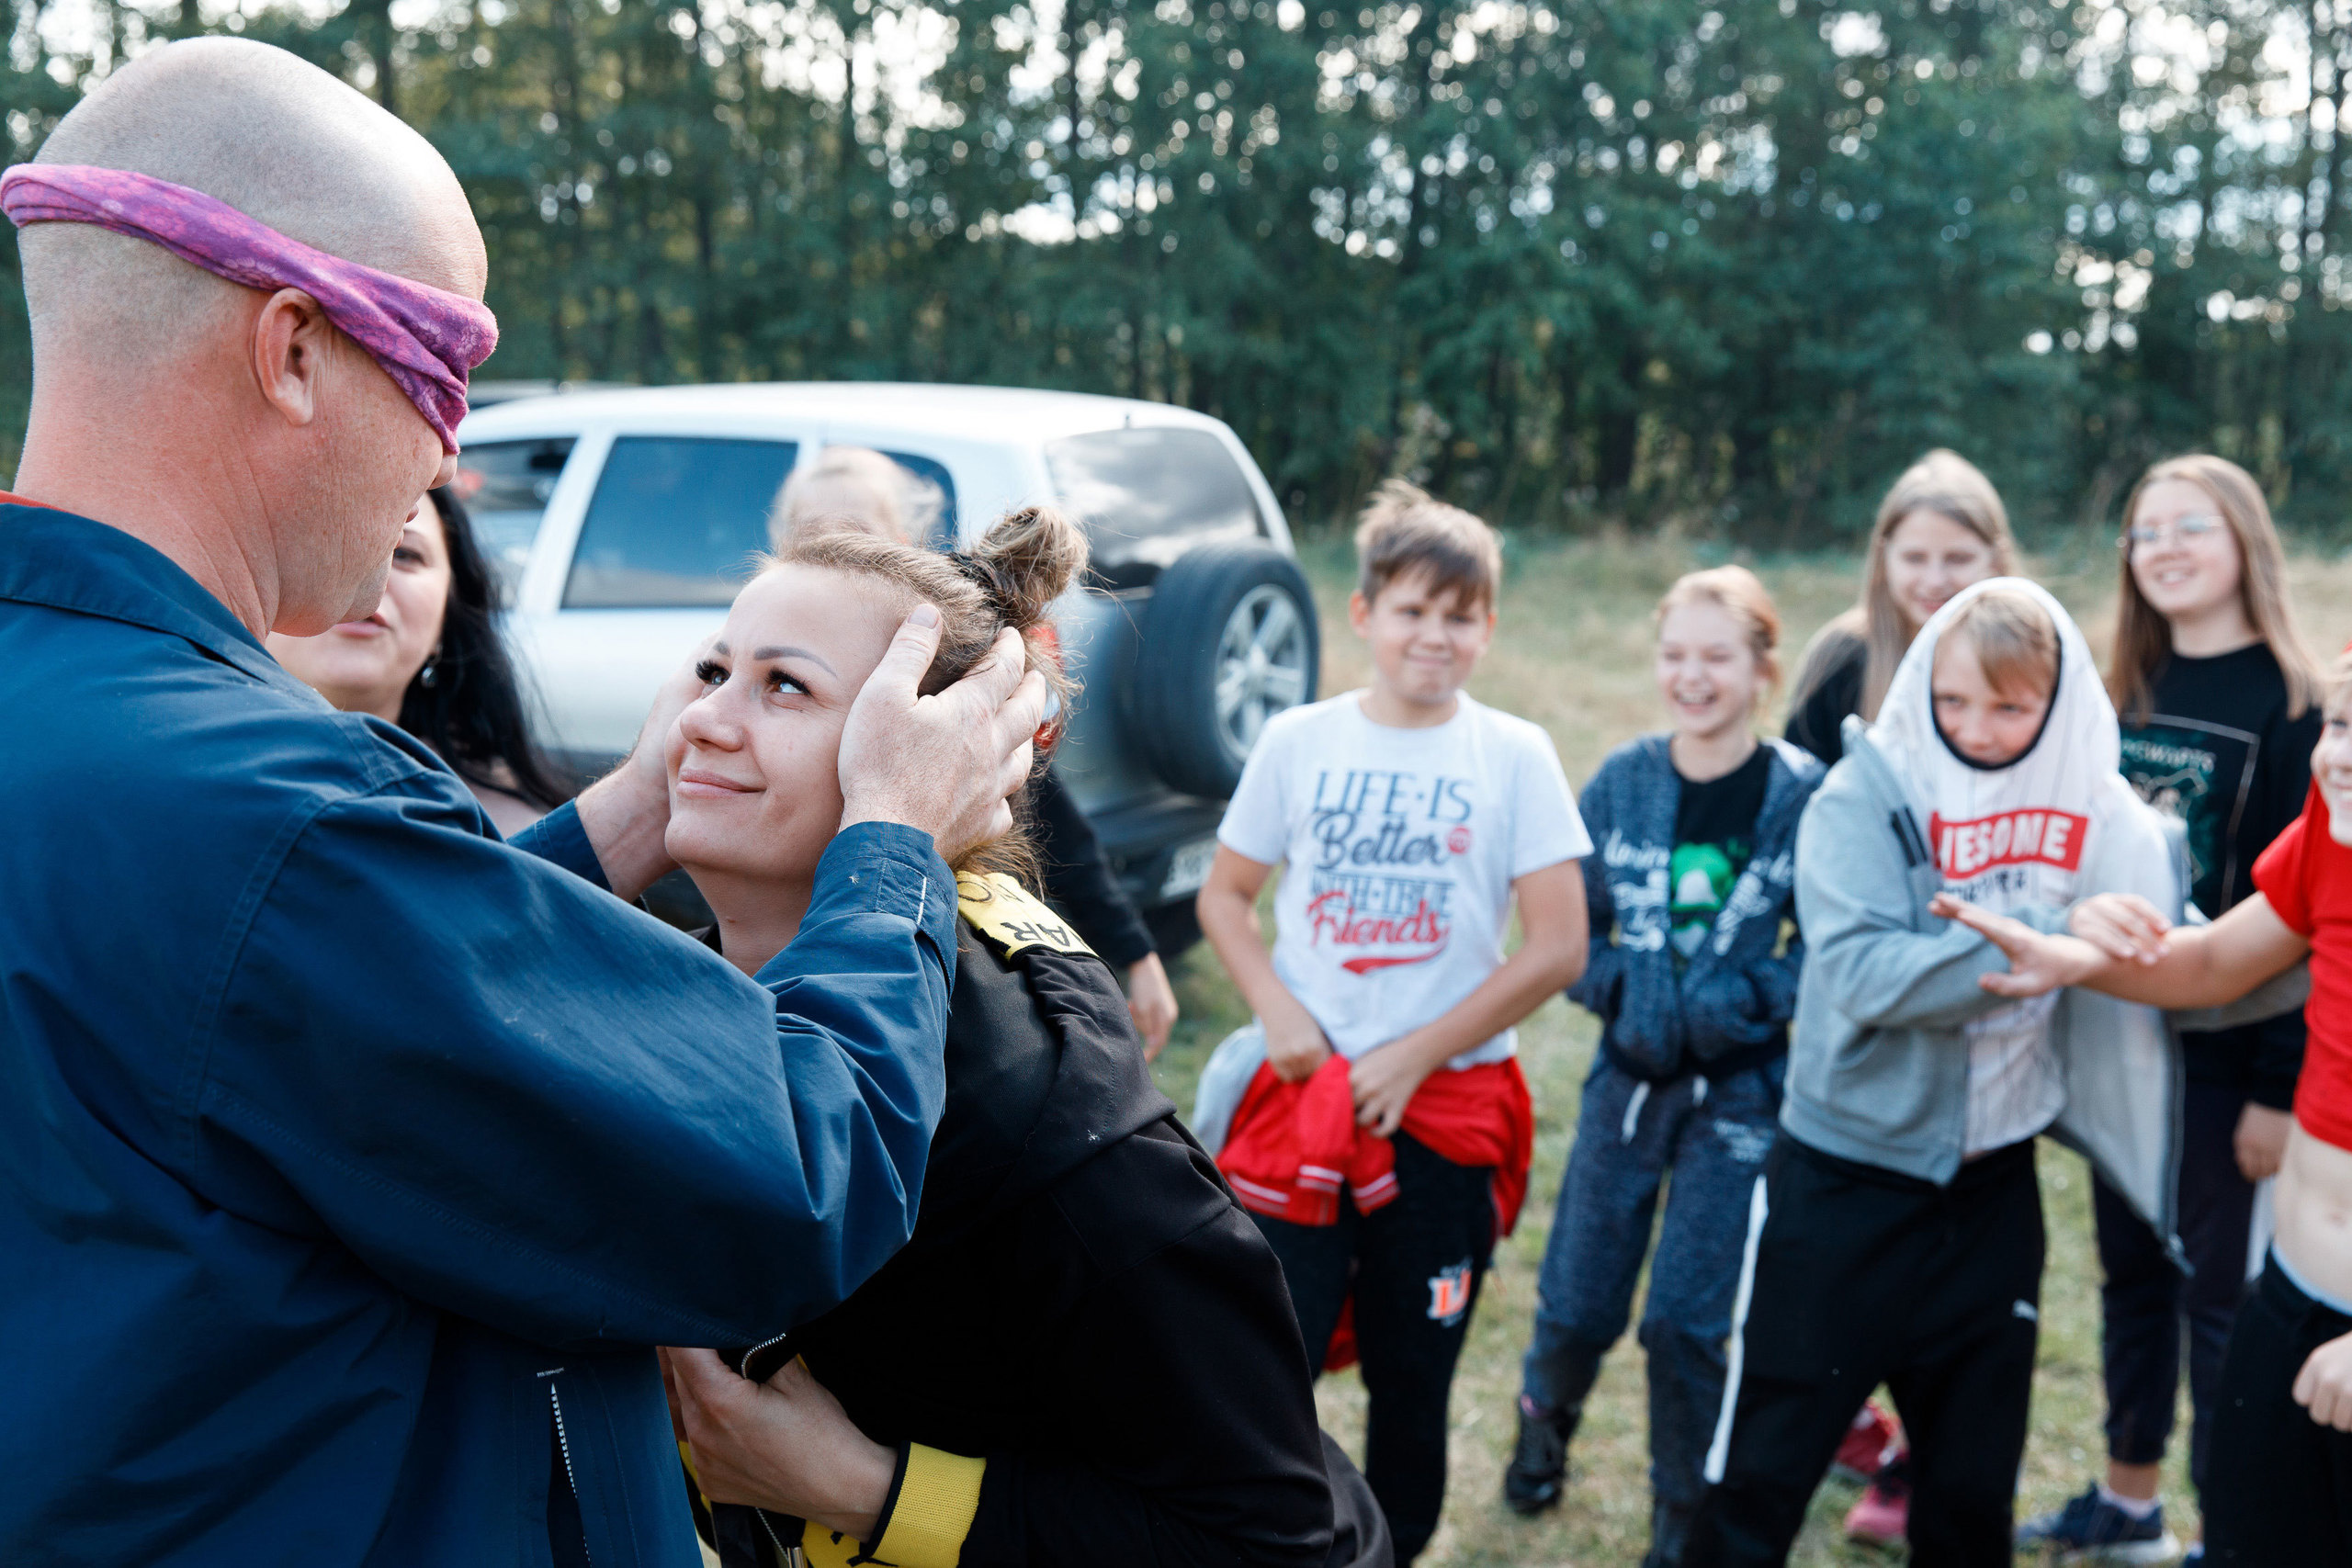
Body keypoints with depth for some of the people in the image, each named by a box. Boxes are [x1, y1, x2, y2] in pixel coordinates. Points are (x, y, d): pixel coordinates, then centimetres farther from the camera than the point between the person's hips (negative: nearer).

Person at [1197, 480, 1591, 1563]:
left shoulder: (1514, 755, -3)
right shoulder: (1298, 742, 2)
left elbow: (1558, 947, -6)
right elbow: (1224, 894, 9)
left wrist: (1414, 1057, -10)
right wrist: (1277, 1012, -8)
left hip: (1448, 1107, 0)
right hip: (1305, 1094, 1)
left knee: (1413, 1382, 13)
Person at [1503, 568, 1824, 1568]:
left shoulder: (1803, 795, -8)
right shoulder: (1621, 782, -1)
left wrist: (1740, 999, -20)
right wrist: (1619, 990, -13)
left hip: (1741, 1088, -2)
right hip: (1628, 1074, 2)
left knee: (1686, 1320, -3)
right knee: (1578, 1305, 8)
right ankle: (1545, 1417, 44)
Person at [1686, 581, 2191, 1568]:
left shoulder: (2096, 816, -2)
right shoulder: (1864, 798, -14)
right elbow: (1862, 970, -28)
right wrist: (2044, 941, -35)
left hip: (1991, 1189, 4)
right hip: (1841, 1185, -3)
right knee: (1760, 1480, 6)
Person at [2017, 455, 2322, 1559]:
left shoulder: (2290, 704, -10)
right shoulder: (2126, 693, 8)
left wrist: (2278, 1085, -17)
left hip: (2225, 1049, -6)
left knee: (2218, 1293, 2)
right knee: (2130, 1271, 16)